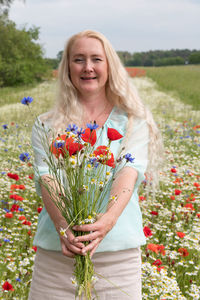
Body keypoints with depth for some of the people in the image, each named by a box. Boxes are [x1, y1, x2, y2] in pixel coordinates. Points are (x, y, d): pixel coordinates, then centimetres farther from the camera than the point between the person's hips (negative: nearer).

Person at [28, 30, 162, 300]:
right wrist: (63, 226, -25)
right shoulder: (47, 126, 7)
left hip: (118, 252, 0)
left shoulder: (133, 122, 4)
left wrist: (108, 219, -29)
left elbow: (129, 173, -10)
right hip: (56, 254, 1)